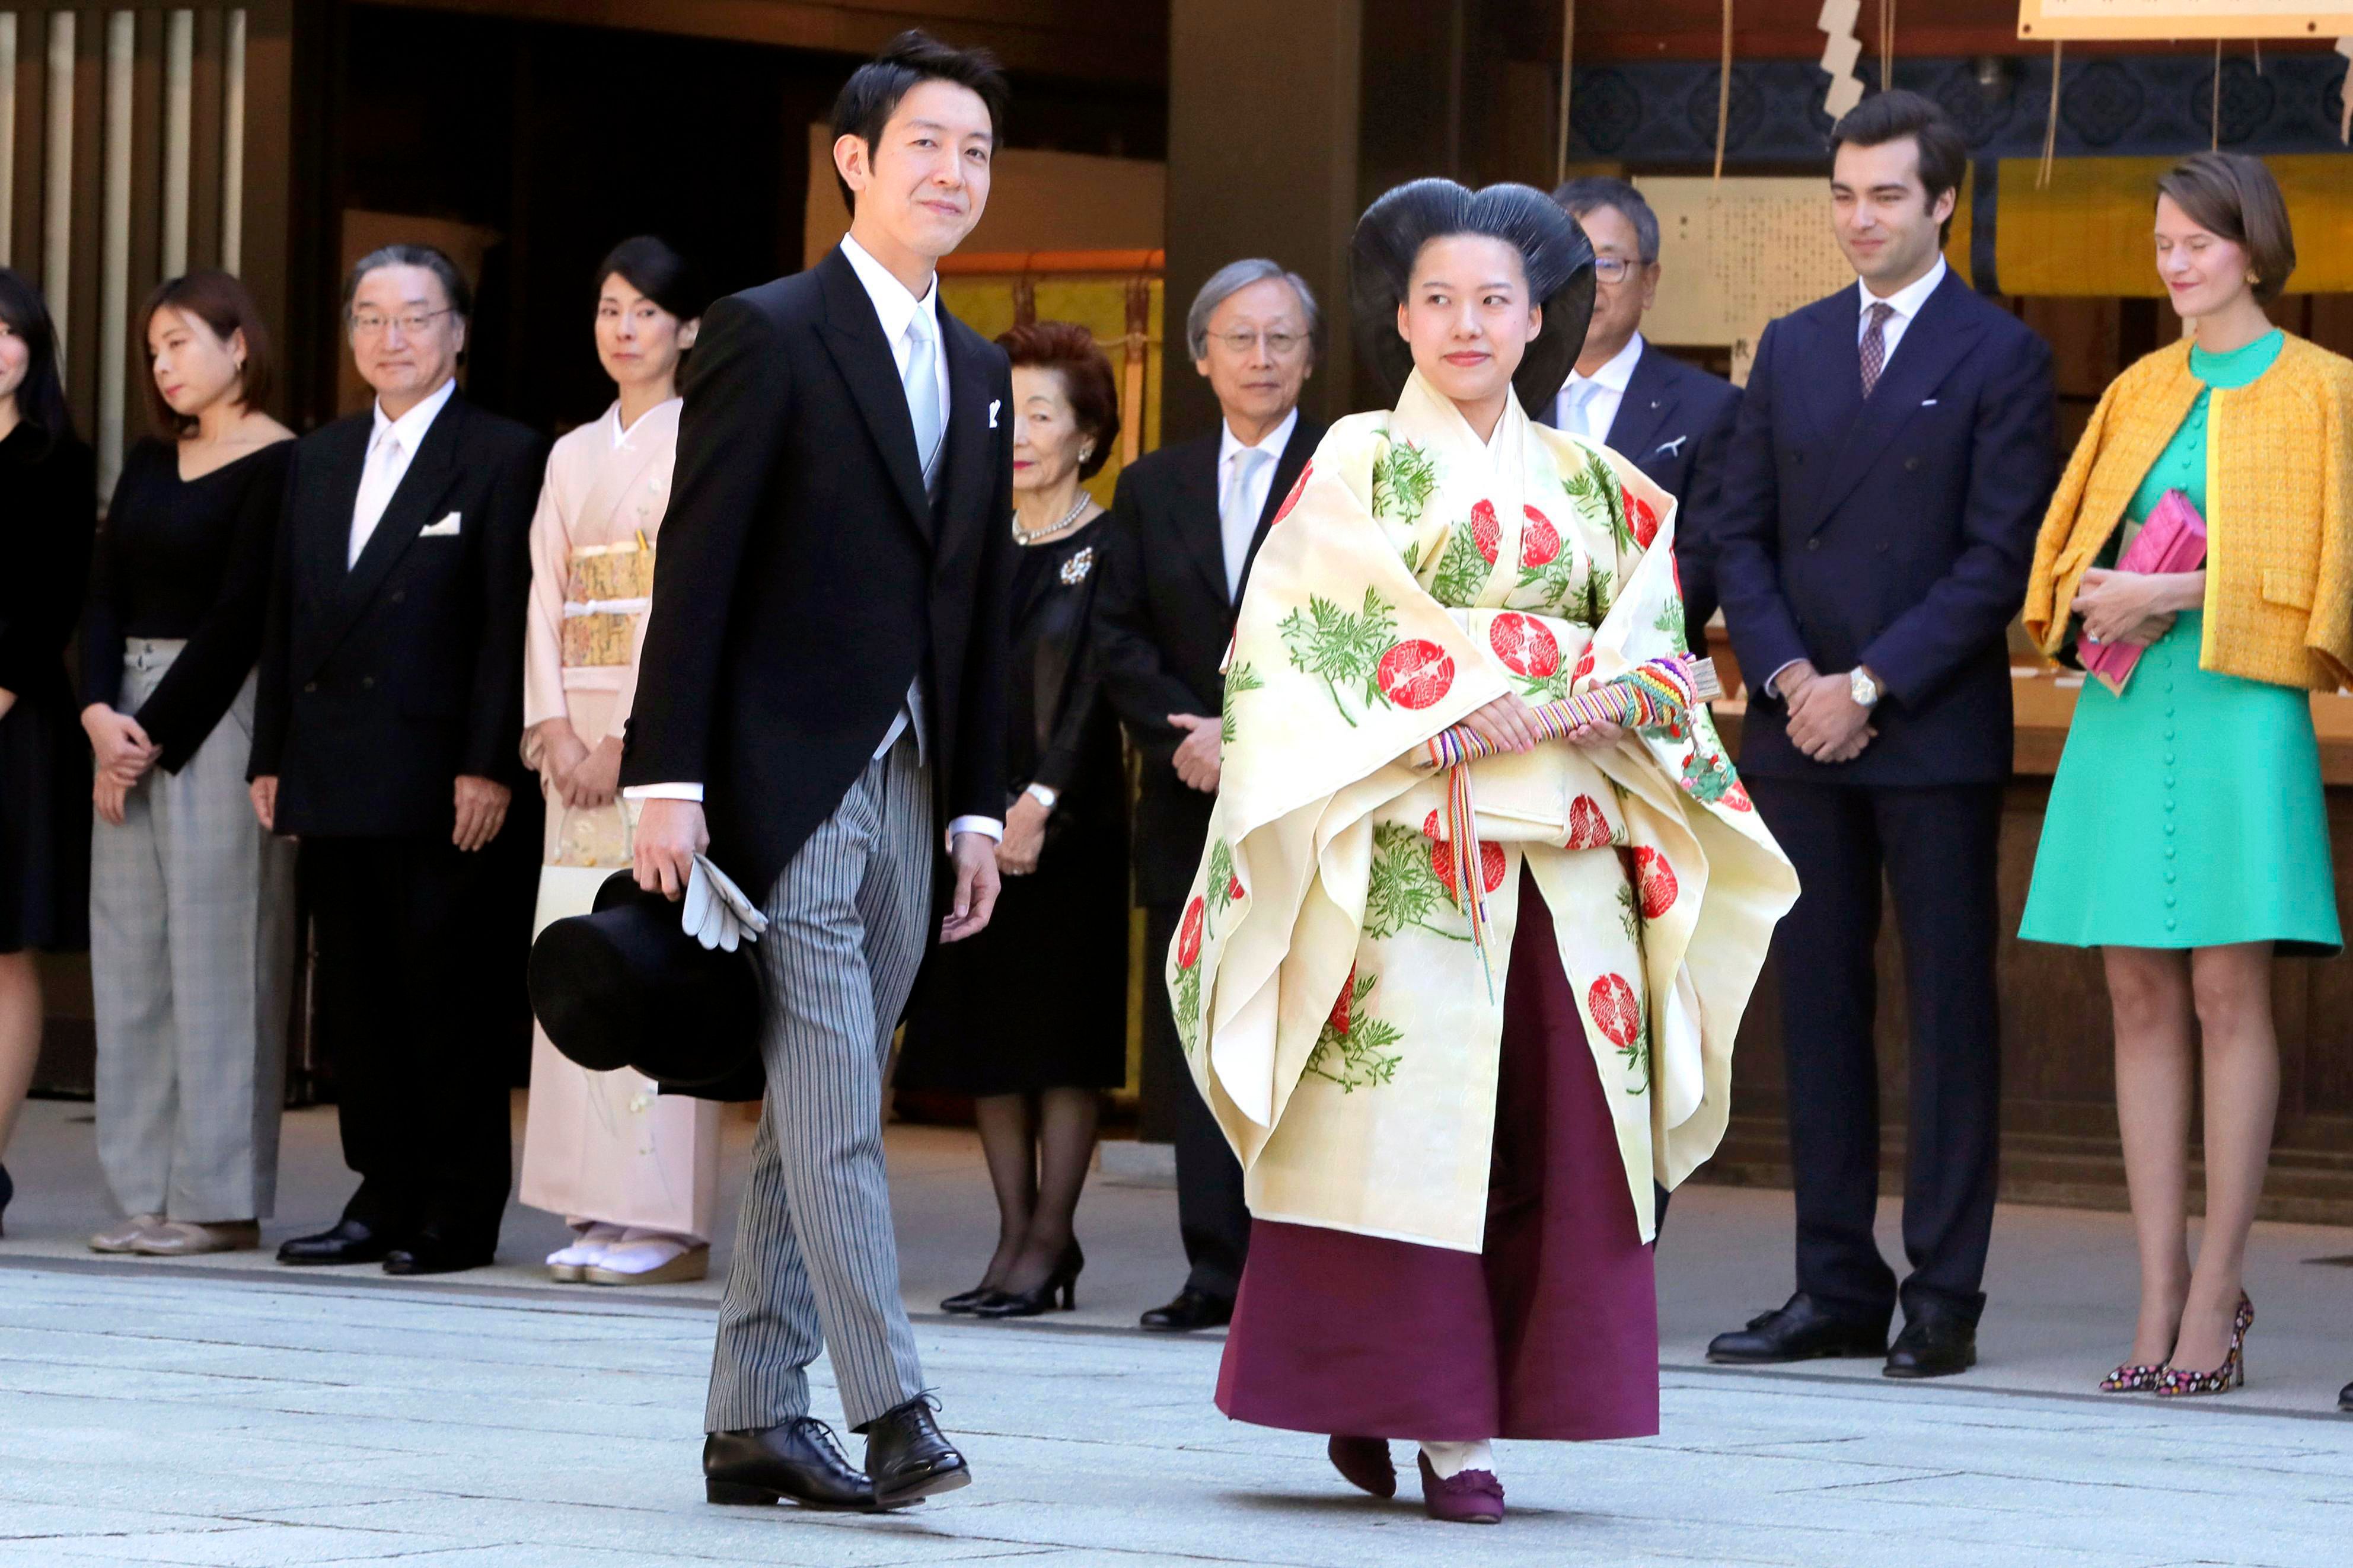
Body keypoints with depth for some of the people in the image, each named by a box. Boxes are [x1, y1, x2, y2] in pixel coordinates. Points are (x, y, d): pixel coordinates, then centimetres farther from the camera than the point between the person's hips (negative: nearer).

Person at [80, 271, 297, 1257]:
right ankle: (149, 1192, 7)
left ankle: (219, 1199, -5)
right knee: (131, 953, 4)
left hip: (218, 716, -8)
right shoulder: (149, 464, 16)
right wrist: (100, 714, -7)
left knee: (214, 948, -7)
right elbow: (107, 595, 9)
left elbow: (242, 614, -12)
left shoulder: (279, 465, -7)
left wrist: (154, 734, -12)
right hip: (129, 722, 8)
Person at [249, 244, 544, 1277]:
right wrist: (272, 758, 11)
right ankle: (384, 1199, 15)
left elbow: (509, 624, -8)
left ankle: (460, 1213, 2)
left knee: (447, 992, -3)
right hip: (333, 782, 6)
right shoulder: (317, 462, 18)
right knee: (356, 998, 8)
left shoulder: (501, 457, -2)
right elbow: (286, 619, 18)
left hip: (438, 784, -6)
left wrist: (488, 766, -15)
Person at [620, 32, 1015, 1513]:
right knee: (837, 1109, -11)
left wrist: (981, 807, 13)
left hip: (908, 790, 7)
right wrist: (668, 780, -15)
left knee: (814, 1116, 8)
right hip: (786, 782, -7)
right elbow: (699, 565, -10)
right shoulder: (770, 333, -5)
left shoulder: (979, 374, 16)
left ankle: (756, 1418, 10)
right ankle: (890, 1407, -12)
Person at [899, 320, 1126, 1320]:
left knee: (1062, 1038, -4)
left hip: (1069, 825, -6)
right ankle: (1015, 1239, 9)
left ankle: (1048, 1246, -2)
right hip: (976, 820, 6)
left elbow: (1097, 691, -9)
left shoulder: (1107, 552, -3)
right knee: (983, 1033, 5)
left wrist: (1043, 804, -17)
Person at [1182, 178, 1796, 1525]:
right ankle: (1438, 1423, -5)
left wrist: (1624, 702, -9)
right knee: (1406, 1111, -8)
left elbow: (1652, 647, 13)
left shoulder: (1593, 486, 16)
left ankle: (1461, 1411, 2)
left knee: (1553, 1127, -3)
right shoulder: (1360, 464, 6)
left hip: (1566, 847, 4)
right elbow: (1321, 631, -5)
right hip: (1411, 844, -4)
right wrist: (1470, 693, -15)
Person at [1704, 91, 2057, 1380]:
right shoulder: (1791, 348, 14)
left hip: (1932, 735, -5)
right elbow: (1741, 534, 12)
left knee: (1948, 1016, -1)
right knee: (1817, 1014, 6)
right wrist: (1784, 672, -4)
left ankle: (1943, 1299, 1)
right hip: (1801, 735, 5)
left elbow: (1999, 557, -8)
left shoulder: (1998, 357, -2)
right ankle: (1836, 1287, 11)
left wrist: (1872, 685, -13)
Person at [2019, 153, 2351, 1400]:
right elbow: (2063, 549, 17)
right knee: (2141, 998, 2)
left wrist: (2183, 595, -13)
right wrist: (2098, 596, -4)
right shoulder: (2140, 392, 16)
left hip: (2239, 713, -5)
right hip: (2123, 717, 5)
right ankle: (2158, 1295, 4)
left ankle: (2216, 1295, -4)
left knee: (2227, 993, -7)